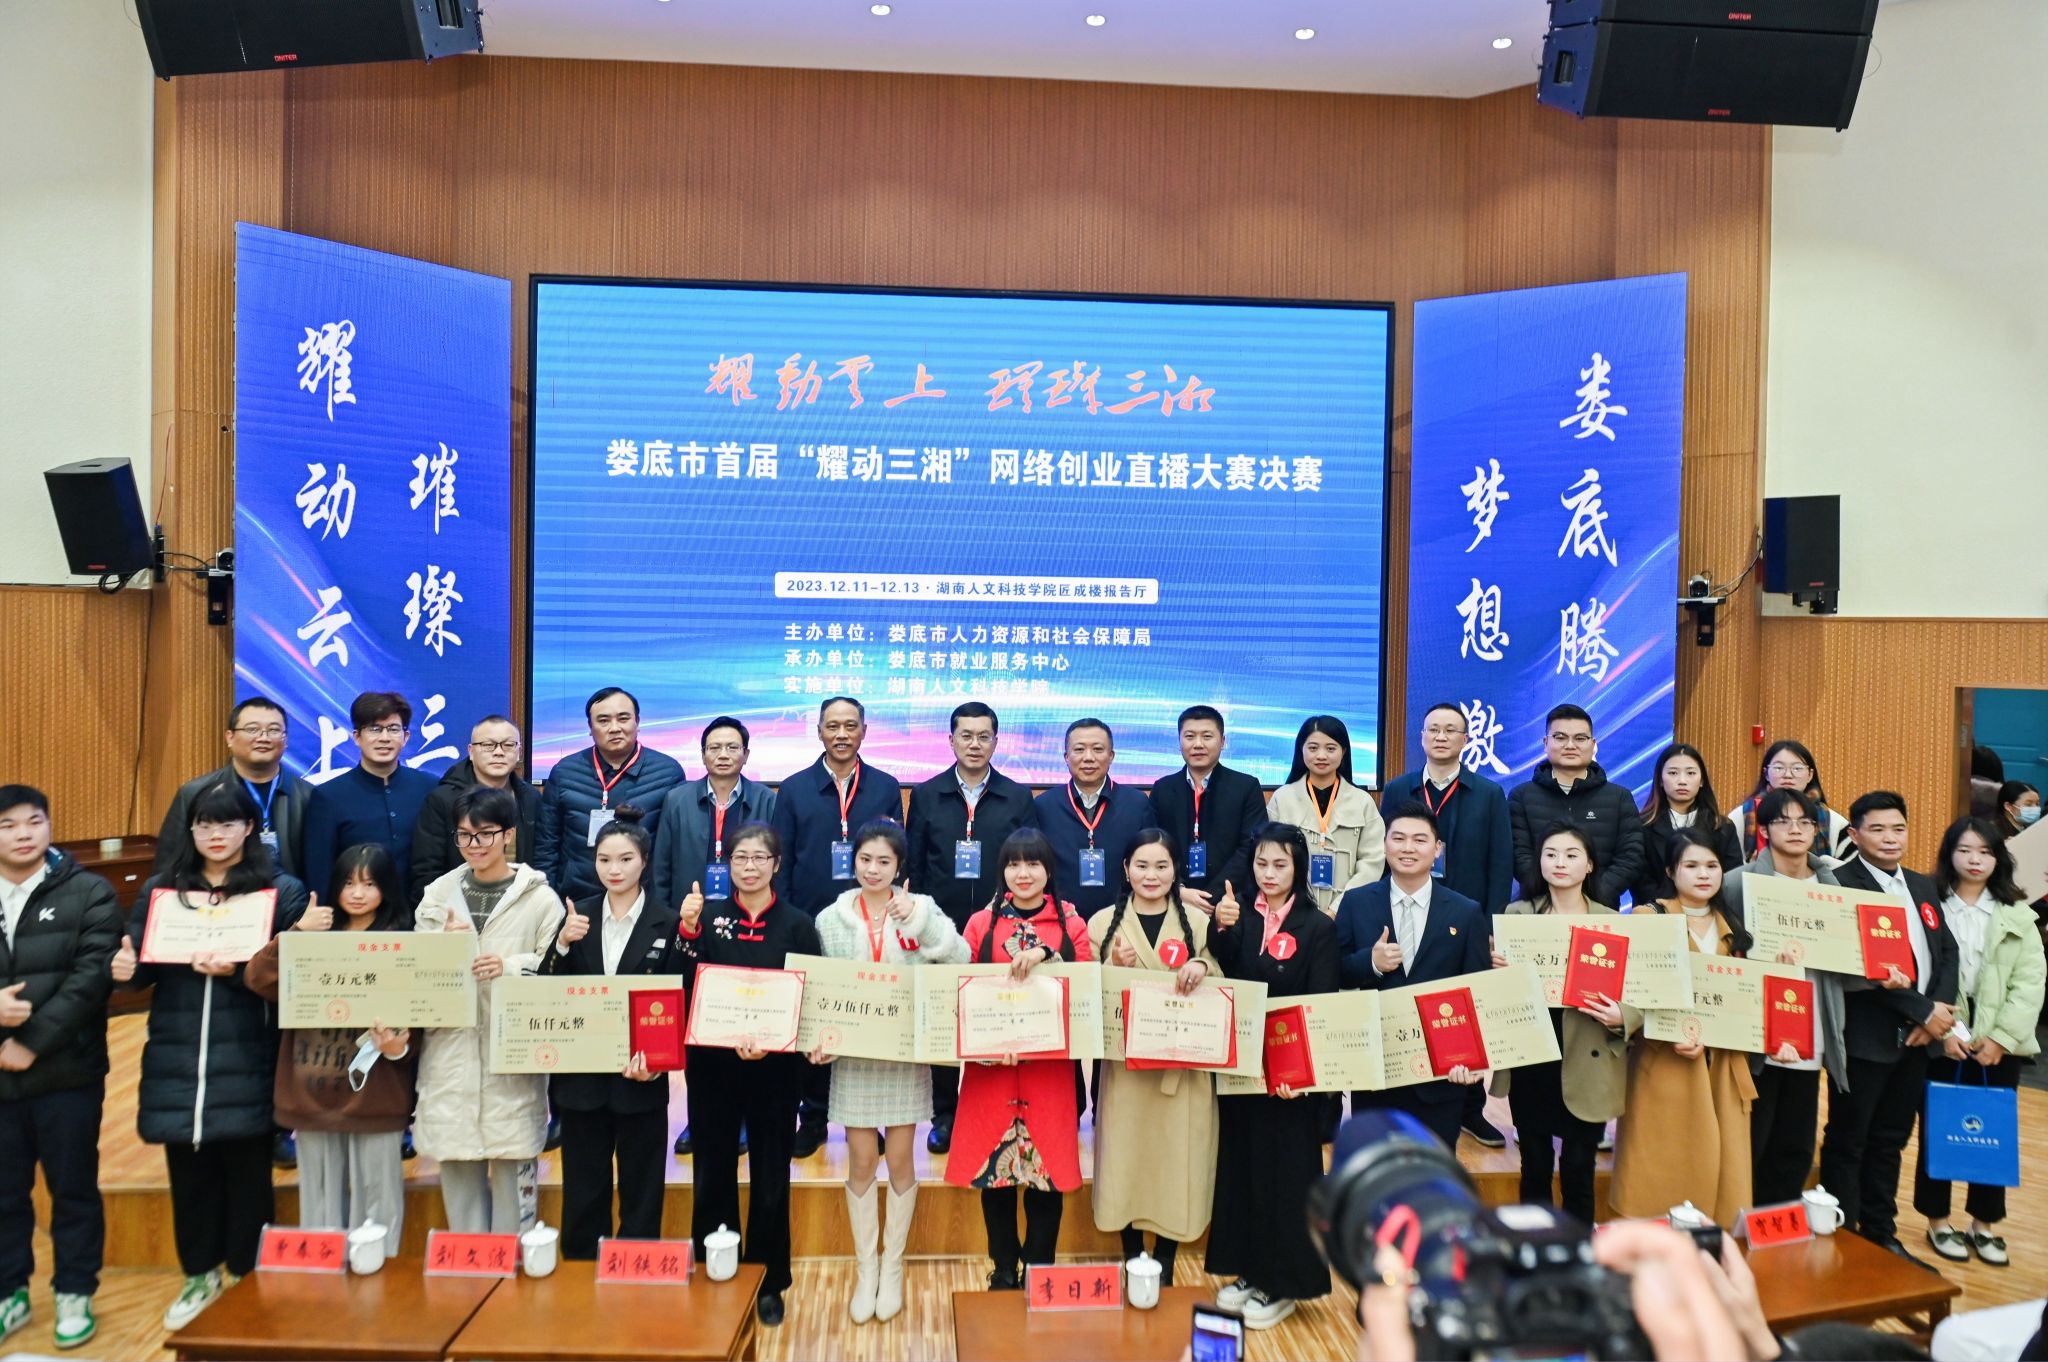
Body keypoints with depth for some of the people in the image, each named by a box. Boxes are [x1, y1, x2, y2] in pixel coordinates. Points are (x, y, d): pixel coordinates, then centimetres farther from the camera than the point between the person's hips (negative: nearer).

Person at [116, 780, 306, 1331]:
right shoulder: (159, 890, 11)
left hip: (246, 1060, -3)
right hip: (176, 1058, 3)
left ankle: (246, 1277, 20)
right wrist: (126, 968, -11)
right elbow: (141, 964, 12)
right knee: (188, 1170, 11)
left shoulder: (282, 890, 0)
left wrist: (239, 970, -22)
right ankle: (200, 1274, 28)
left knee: (247, 1170, 4)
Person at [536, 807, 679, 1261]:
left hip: (640, 1077, -2)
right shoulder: (576, 918, 5)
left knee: (641, 1195, 8)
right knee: (581, 1193, 11)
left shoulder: (667, 923, -5)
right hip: (581, 1075, 3)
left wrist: (653, 1060, -18)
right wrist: (563, 945, -15)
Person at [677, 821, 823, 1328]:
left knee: (770, 1177, 9)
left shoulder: (798, 924, -1)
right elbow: (685, 984, -6)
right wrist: (688, 931, -20)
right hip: (713, 1063, 1)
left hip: (775, 1068, -1)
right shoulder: (709, 915, 2)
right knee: (712, 1173, 8)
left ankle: (768, 1283, 23)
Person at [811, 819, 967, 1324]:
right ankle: (865, 1267, 21)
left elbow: (961, 962, -13)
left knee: (900, 1160, 6)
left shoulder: (921, 909, -2)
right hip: (853, 1054, 1)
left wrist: (921, 920, -22)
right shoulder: (831, 918, 0)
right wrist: (820, 1039, -10)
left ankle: (892, 1266, 22)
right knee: (861, 1161, 5)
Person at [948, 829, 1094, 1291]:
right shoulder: (982, 923, 6)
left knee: (1048, 1167, 1)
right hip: (990, 1067, 1)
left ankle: (1040, 1270, 19)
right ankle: (1004, 1271, 22)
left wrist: (1045, 955, -17)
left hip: (1051, 1067, -1)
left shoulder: (1071, 924, 5)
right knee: (993, 1166, 5)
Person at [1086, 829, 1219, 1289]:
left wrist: (1202, 967, -15)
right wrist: (1115, 967, -15)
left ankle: (1164, 1266, 19)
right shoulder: (1104, 922, 2)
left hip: (1184, 1065, 0)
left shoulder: (1197, 923, 4)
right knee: (1125, 1157, 3)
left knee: (1176, 1158, 2)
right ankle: (1132, 1260, 22)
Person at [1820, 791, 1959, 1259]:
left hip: (1916, 1037, 7)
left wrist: (1942, 1007, -6)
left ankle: (1881, 1234, 27)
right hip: (1865, 1035, -7)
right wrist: (1923, 1011, -15)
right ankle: (1841, 1236, 13)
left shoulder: (1922, 886, 15)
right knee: (1848, 1141, 3)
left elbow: (1947, 950, 11)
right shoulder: (1841, 884, -11)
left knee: (1891, 1140, 16)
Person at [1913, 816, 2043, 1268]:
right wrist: (1943, 1030, -13)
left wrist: (2001, 1037, -9)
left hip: (2001, 1043, 2)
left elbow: (2030, 981, 1)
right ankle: (1937, 1220, 19)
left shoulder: (2018, 916, 6)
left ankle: (1984, 1223, 22)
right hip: (1942, 1040, -2)